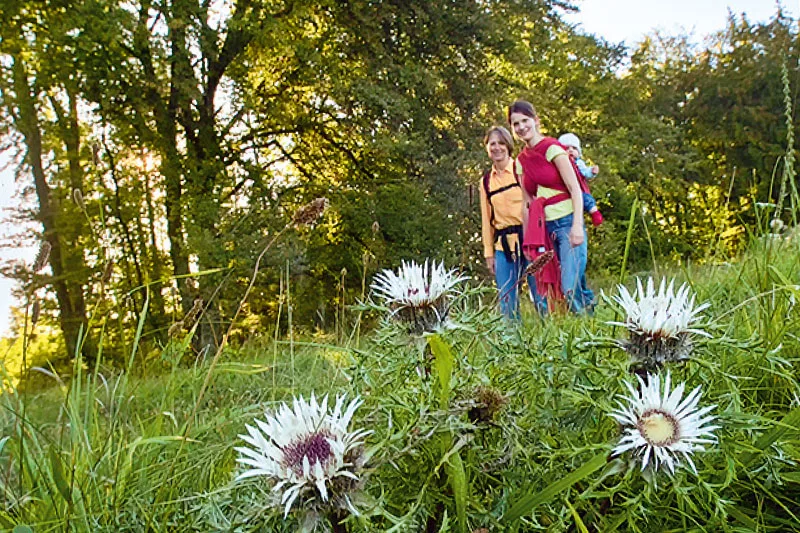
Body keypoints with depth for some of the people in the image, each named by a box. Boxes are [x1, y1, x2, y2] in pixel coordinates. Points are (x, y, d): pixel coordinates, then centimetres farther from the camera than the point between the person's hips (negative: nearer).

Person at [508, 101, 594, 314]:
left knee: (571, 287, -19)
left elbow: (575, 189, -10)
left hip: (567, 222, -6)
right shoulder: (521, 159, 13)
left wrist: (577, 225, -21)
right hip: (545, 228, 6)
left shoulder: (551, 148, -5)